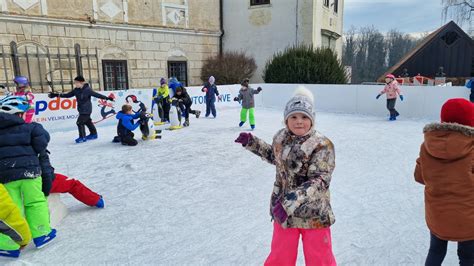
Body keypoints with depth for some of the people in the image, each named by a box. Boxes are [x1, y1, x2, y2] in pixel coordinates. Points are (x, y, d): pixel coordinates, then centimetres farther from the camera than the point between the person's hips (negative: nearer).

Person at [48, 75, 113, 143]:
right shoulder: (76, 90, 4)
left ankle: (82, 137, 2)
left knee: (80, 122, -9)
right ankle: (94, 134, 32)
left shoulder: (87, 89, -16)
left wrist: (106, 98, -22)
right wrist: (57, 95, 7)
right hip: (81, 110, 8)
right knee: (87, 121, 18)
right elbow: (68, 95, 10)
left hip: (86, 110, -8)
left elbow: (96, 94, -17)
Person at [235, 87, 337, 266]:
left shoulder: (322, 145, -20)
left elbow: (319, 181, -26)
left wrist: (291, 202, -35)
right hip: (282, 209, 4)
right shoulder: (281, 137, -3)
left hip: (313, 214, -4)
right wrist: (251, 142, 12)